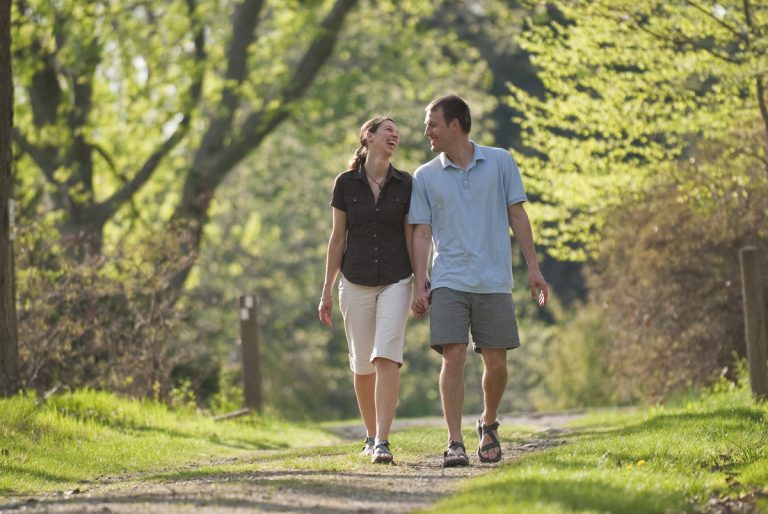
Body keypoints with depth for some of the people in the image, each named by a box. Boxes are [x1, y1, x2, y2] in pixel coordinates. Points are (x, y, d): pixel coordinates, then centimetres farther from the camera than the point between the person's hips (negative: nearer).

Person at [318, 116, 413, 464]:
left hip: (395, 281, -1)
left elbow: (411, 236, 5)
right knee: (362, 363, 7)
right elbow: (338, 238, 5)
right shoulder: (346, 183, 1)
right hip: (356, 282, 1)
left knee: (387, 358, -16)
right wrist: (327, 290, 4)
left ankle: (382, 442, -20)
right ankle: (371, 436, 25)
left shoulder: (405, 185, 2)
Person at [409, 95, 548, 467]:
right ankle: (455, 443, -12)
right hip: (448, 282, 0)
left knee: (495, 362, 2)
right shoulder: (425, 177, 8)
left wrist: (533, 267, 3)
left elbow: (517, 216, 8)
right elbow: (422, 233, 6)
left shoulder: (500, 162, 7)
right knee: (453, 357, -12)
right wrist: (420, 284, -3)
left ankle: (488, 425, 27)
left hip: (494, 282, 0)